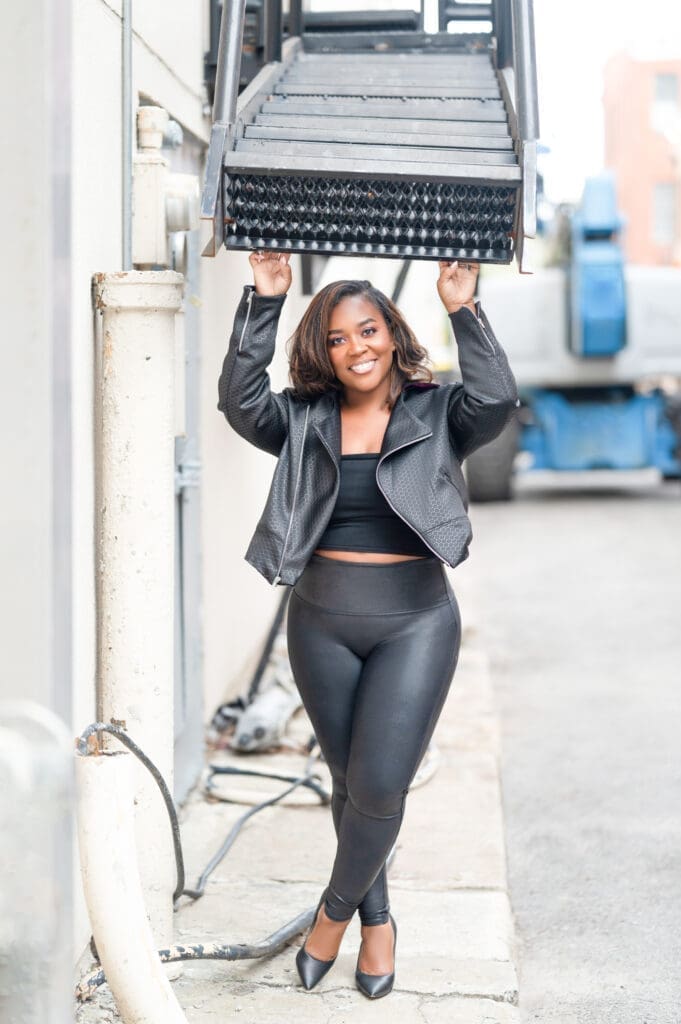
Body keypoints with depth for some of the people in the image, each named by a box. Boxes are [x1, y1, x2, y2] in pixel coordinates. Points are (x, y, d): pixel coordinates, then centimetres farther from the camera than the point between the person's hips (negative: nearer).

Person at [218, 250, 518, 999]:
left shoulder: (437, 417, 1)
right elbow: (240, 399, -12)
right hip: (322, 621, 2)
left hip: (415, 622, -2)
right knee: (349, 780, 12)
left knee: (380, 785, -9)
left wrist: (464, 311, -18)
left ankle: (336, 907, 17)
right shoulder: (304, 422, 4)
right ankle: (378, 919, 32)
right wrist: (263, 303, -15)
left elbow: (495, 400, -17)